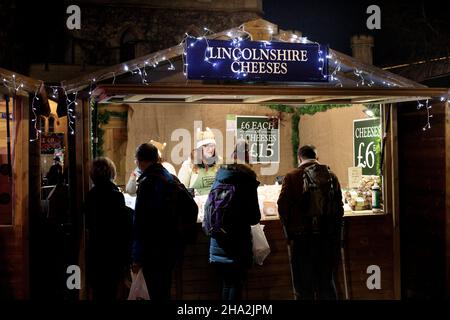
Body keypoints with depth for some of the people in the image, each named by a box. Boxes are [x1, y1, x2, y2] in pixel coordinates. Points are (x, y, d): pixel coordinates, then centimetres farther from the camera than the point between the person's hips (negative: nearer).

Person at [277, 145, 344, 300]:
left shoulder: (291, 178, -7)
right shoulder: (331, 176, 5)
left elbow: (283, 207, -10)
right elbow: (339, 207, 8)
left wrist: (289, 232, 2)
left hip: (302, 237, -3)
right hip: (328, 237, 4)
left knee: (303, 287, 5)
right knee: (327, 283, 15)